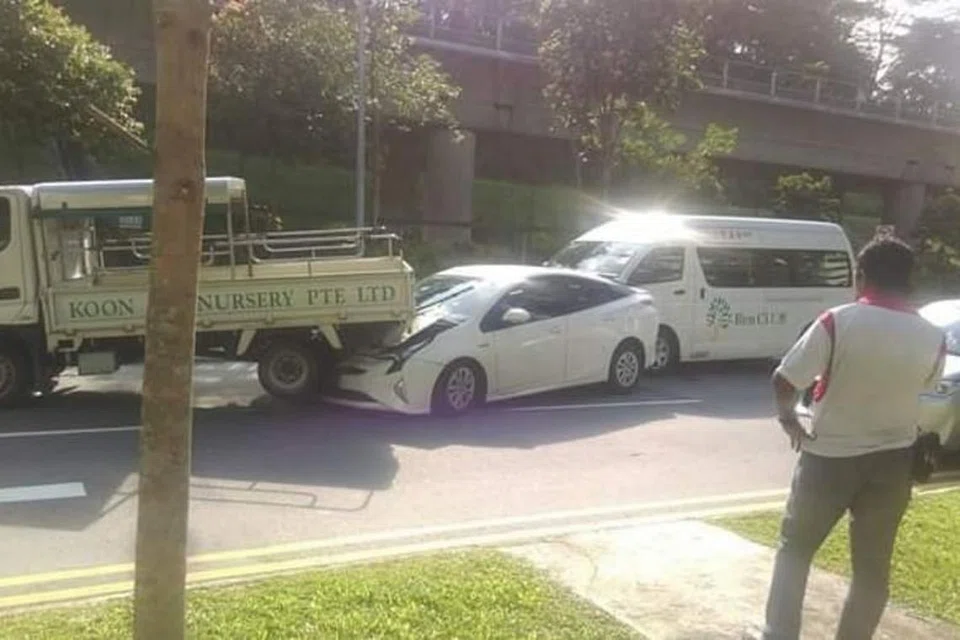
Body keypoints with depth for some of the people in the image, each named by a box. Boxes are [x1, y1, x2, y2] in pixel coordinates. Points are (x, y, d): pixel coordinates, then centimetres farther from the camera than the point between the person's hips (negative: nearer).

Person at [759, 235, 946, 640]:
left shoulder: (837, 323, -17)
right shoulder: (933, 339, -6)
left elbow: (784, 380, -16)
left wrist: (787, 416, 3)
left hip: (830, 456, -2)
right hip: (892, 461, 3)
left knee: (794, 549, 16)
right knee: (873, 566, 17)